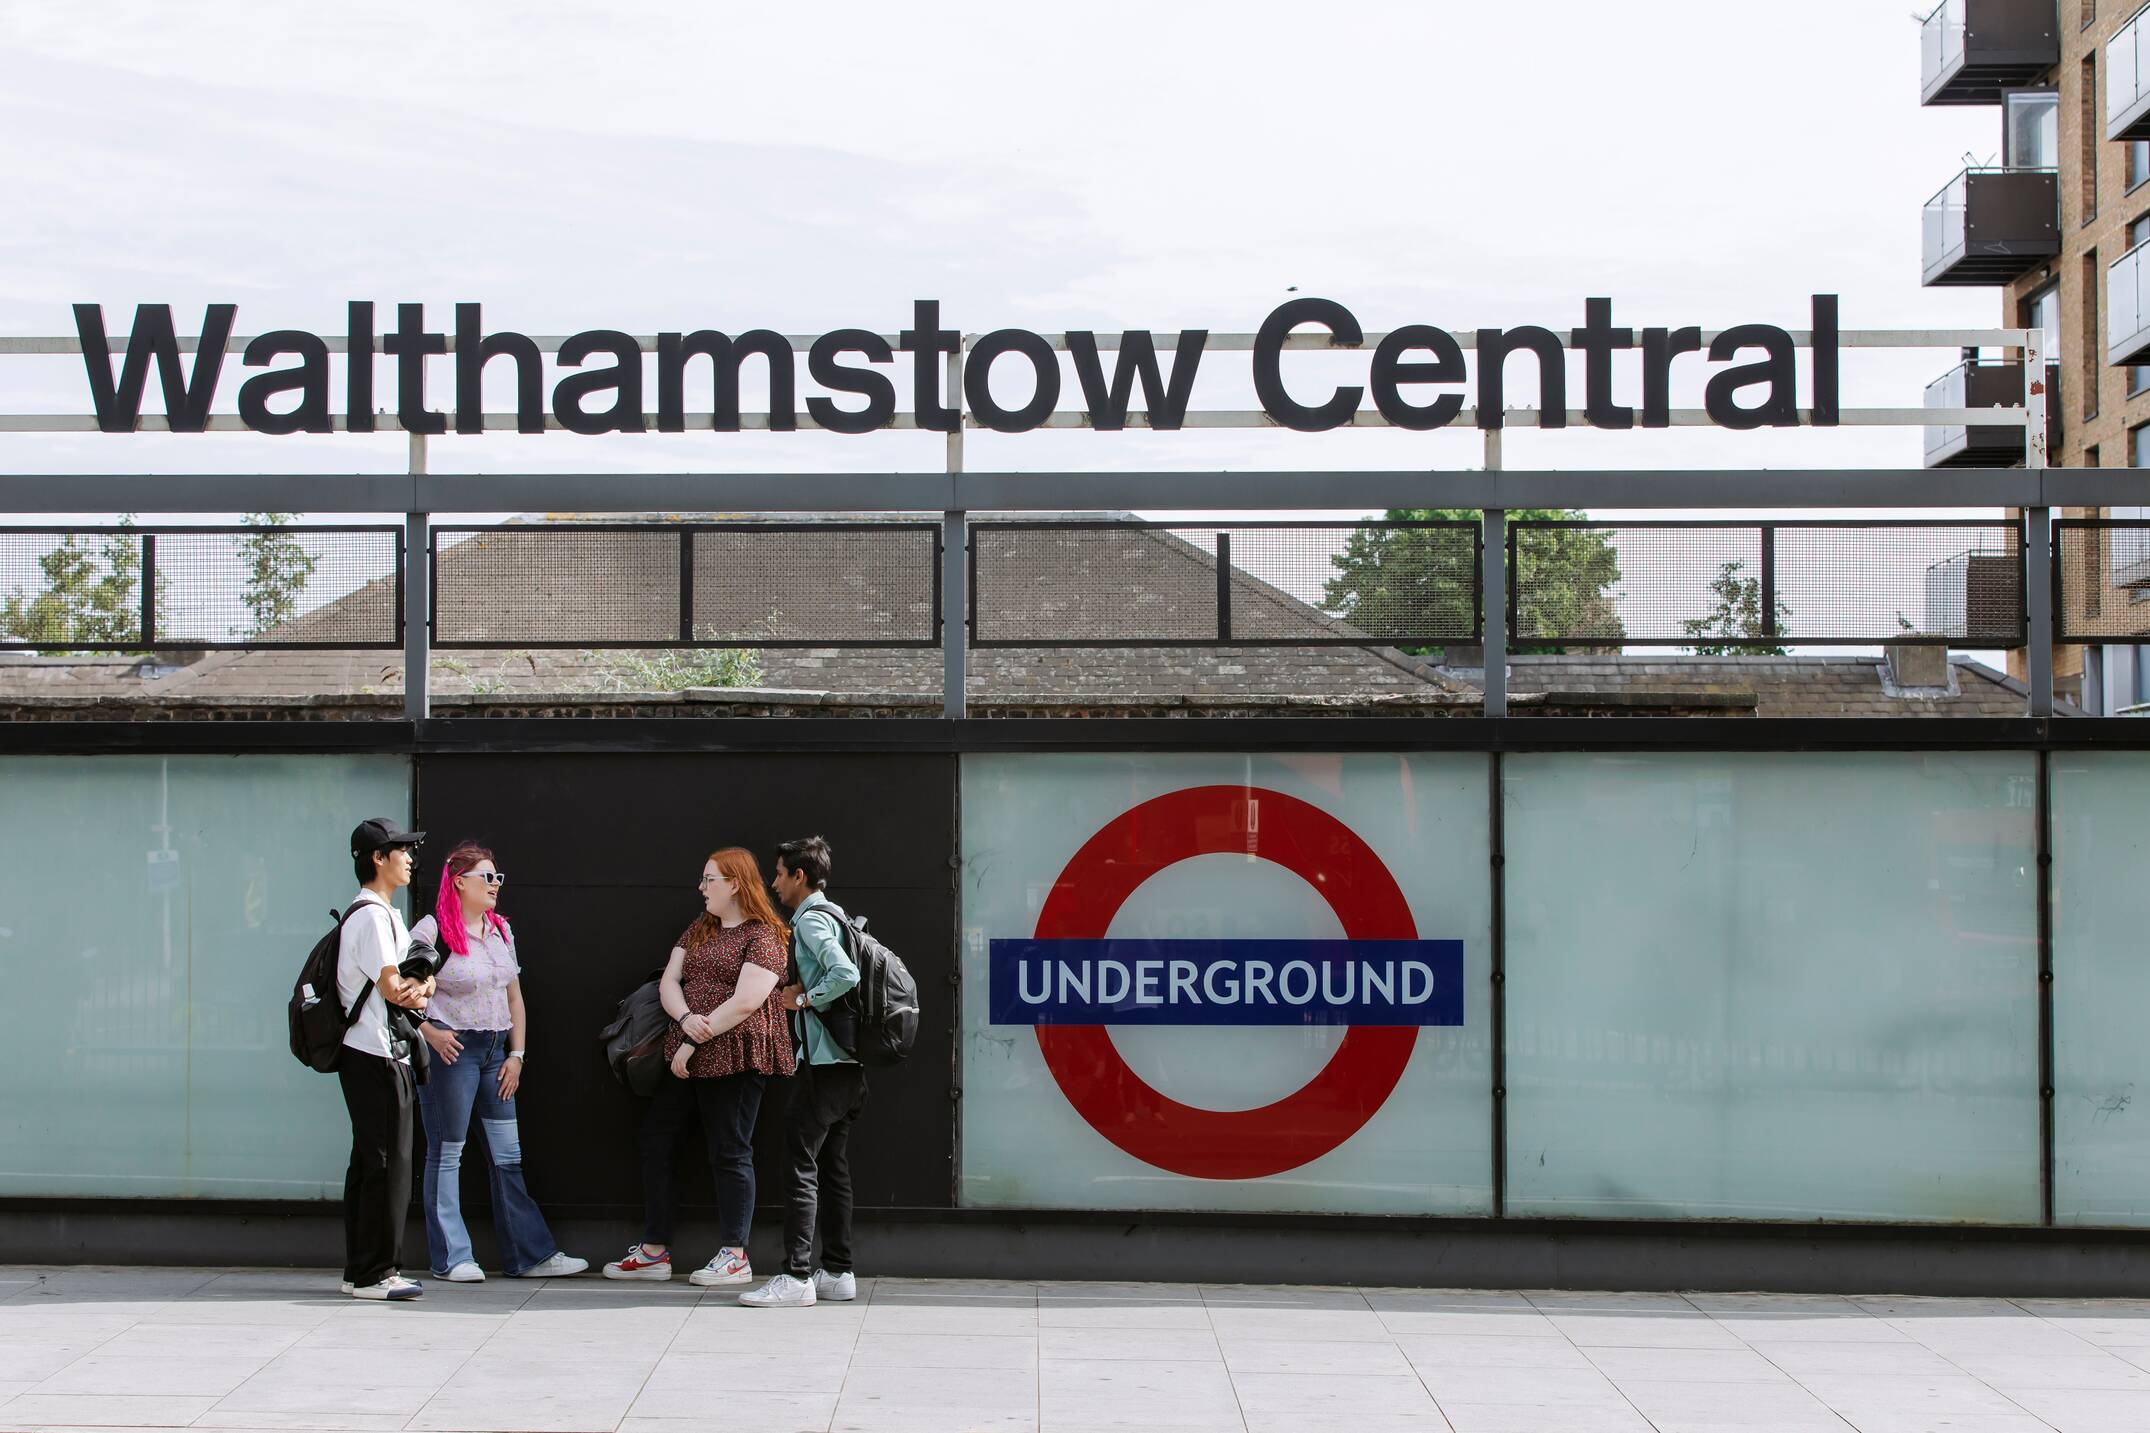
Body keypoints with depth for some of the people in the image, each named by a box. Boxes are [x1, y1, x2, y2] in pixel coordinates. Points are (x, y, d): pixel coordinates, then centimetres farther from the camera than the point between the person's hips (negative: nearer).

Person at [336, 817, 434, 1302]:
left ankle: (359, 1271, 18)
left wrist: (420, 987, -8)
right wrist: (419, 985, 2)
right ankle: (374, 1274, -4)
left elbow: (420, 975, 15)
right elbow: (392, 987, -19)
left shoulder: (387, 915, 21)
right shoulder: (372, 916, -13)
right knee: (387, 1163, -8)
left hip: (377, 1056, 11)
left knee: (369, 1162, 13)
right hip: (375, 1057, -11)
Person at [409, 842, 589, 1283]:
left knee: (508, 1156, 7)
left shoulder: (500, 932, 13)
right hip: (451, 1051, -7)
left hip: (496, 1052, 7)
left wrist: (516, 1053, 9)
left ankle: (530, 1255, 9)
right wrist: (428, 1032, -15)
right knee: (447, 1155, 0)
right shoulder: (432, 931, -8)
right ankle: (451, 1258, 7)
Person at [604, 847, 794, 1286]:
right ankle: (654, 1252, 15)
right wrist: (685, 1018, -13)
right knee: (655, 1139, 8)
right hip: (688, 1055, 8)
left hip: (734, 1057, -8)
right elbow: (669, 980, 9)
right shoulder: (699, 930, 17)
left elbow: (746, 1002, -17)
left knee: (729, 1152, -3)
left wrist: (693, 1043, -16)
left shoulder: (764, 935, -8)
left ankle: (735, 1257, 6)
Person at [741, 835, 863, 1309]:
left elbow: (846, 974, -26)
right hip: (847, 1063, 10)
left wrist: (805, 998, -13)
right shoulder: (833, 916, 18)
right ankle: (837, 1273, 14)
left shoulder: (812, 920, -11)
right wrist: (802, 985, 9)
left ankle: (796, 1276, -10)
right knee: (833, 1166, 12)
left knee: (801, 1164, -9)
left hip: (823, 1062, -10)